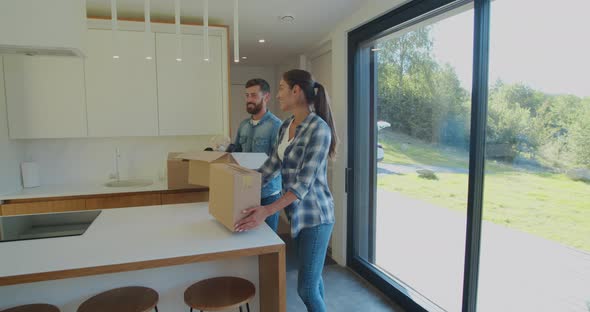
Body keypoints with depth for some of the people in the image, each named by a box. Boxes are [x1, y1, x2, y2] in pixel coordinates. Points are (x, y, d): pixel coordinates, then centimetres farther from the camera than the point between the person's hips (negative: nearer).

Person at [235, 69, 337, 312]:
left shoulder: (319, 128, -20)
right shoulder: (285, 127, 6)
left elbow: (304, 181, -25)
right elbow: (271, 167, 10)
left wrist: (268, 210, -32)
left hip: (314, 215, -8)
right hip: (296, 212, 8)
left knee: (306, 288, 0)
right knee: (312, 279, 21)